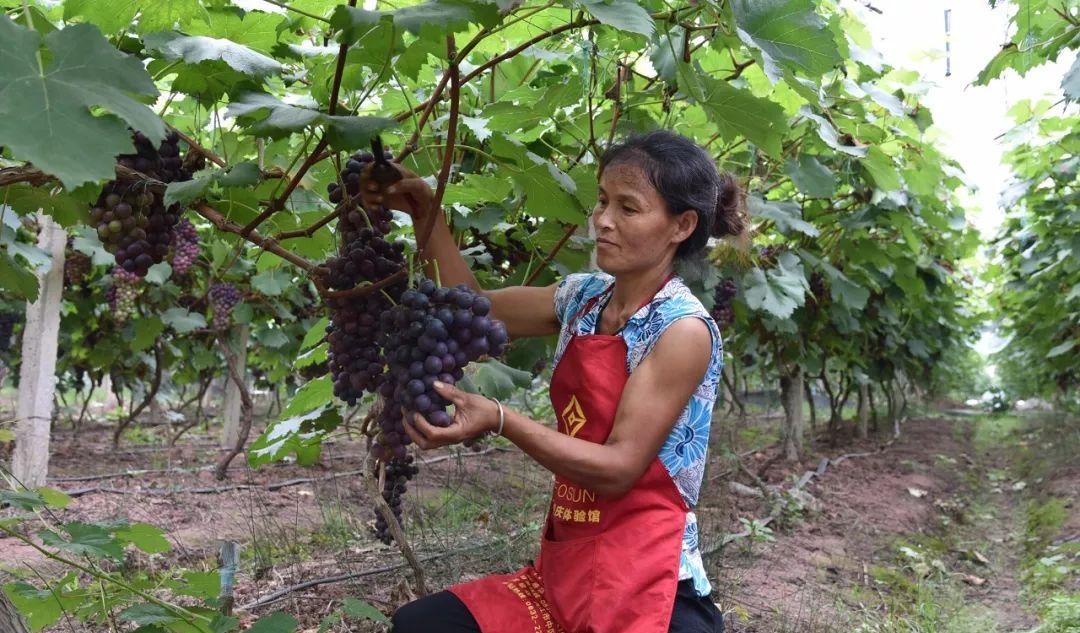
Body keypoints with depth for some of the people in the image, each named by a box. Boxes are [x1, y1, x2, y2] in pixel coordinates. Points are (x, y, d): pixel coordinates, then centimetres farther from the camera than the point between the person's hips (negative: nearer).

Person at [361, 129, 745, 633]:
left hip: (648, 589, -6)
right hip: (566, 566, 6)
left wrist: (498, 420, -27)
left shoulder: (684, 331, -14)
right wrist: (425, 215, 3)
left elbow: (618, 467, -18)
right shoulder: (583, 297, 6)